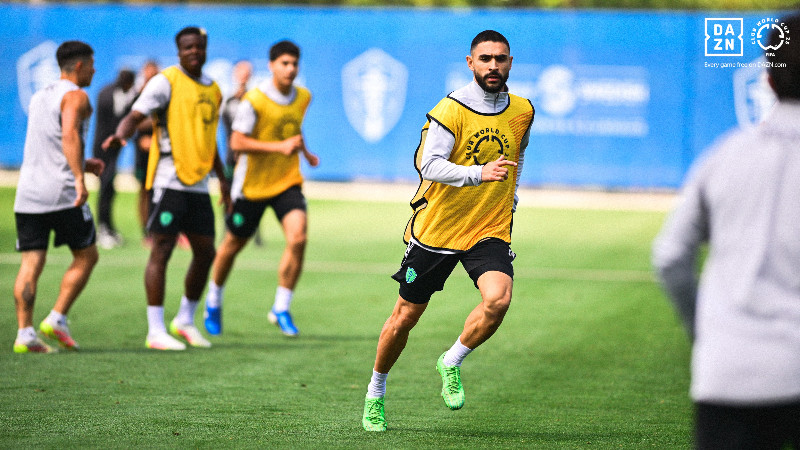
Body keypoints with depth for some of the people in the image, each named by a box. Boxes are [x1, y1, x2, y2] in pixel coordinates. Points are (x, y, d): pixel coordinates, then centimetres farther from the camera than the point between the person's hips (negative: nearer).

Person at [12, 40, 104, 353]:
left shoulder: (39, 97, 22)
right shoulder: (75, 96, -3)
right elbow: (69, 136, -21)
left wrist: (81, 164, 30)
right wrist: (79, 178, -29)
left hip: (28, 192, 7)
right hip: (61, 192, -7)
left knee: (31, 263, 2)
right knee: (86, 256, 8)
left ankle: (25, 333, -8)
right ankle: (56, 319, -2)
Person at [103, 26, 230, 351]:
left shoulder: (213, 90, 16)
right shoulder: (166, 81, -5)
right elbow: (136, 115, -16)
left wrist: (222, 178, 26)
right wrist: (121, 134, -37)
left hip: (199, 184, 7)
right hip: (169, 181, -7)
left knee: (205, 253, 9)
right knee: (162, 251, -7)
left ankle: (185, 321, 26)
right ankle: (156, 331, -5)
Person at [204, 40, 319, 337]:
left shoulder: (303, 98, 3)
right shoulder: (254, 100, -17)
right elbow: (237, 142, -21)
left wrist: (304, 151, 21)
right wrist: (280, 146, -27)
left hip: (288, 181, 4)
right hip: (252, 184, -4)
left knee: (298, 238, -18)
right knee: (234, 244, 11)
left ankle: (281, 309, -6)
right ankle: (214, 301, 36)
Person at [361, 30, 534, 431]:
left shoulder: (522, 111, 2)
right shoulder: (451, 109, -13)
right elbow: (430, 165, -24)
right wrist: (479, 174, -37)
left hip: (491, 230, 2)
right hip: (436, 229, -2)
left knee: (498, 299, -25)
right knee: (405, 317, 6)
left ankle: (451, 363, 1)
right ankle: (376, 392, 30)